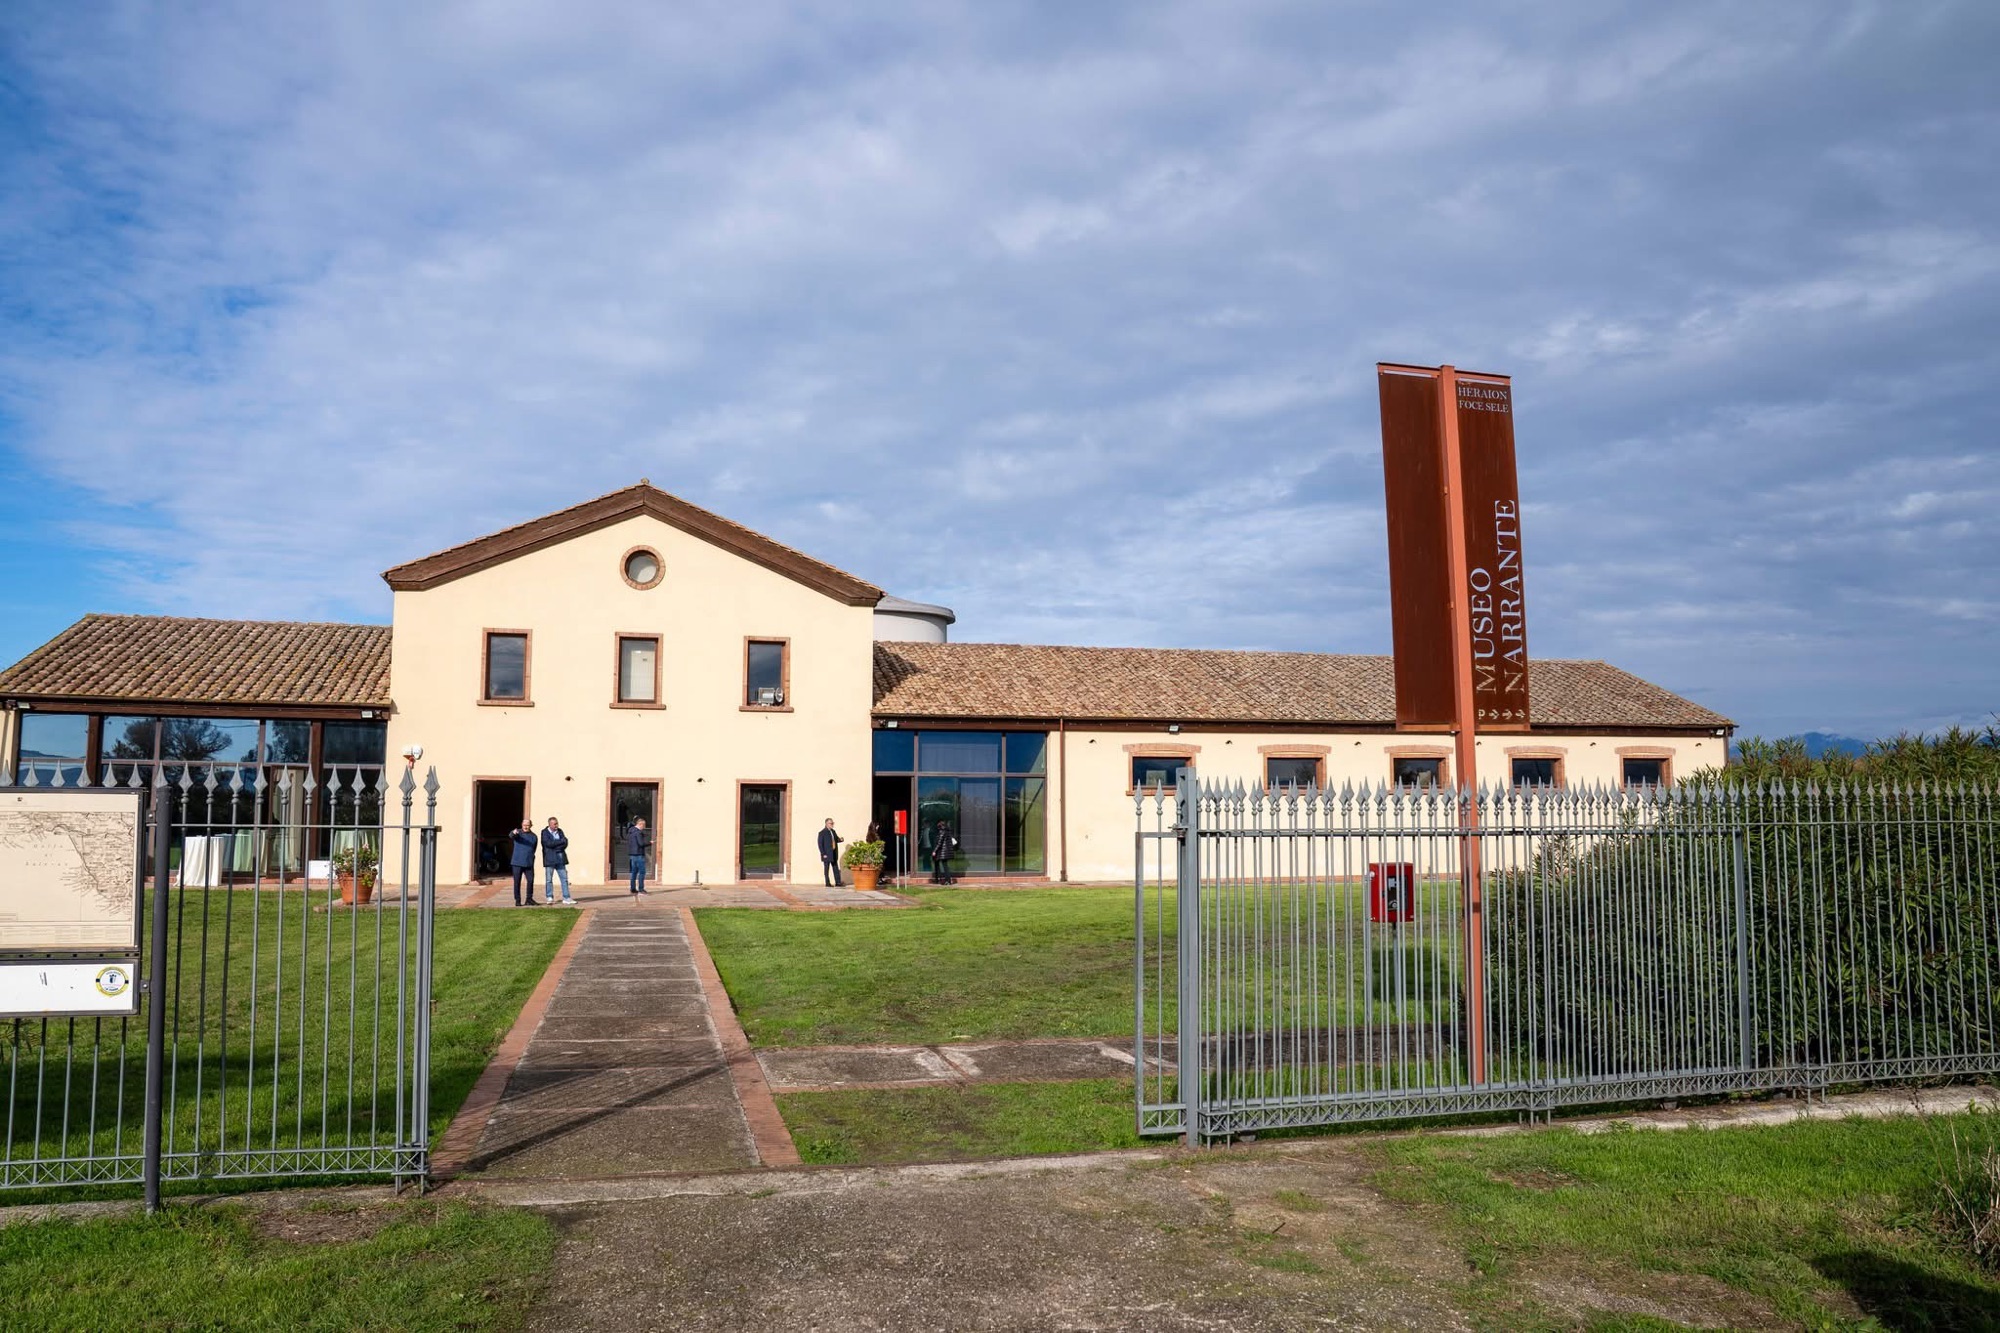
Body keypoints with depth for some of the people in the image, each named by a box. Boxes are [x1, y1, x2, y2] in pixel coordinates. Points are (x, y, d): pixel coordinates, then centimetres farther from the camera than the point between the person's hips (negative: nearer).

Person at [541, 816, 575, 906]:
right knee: (549, 879, 0)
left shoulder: (560, 831, 13)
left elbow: (565, 844, 3)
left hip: (560, 859, 4)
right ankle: (550, 898, 9)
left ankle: (566, 898, 2)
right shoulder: (544, 832, -1)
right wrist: (561, 841, -11)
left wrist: (555, 847, -12)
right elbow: (548, 843, -17)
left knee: (564, 878, 1)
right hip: (550, 859, -4)